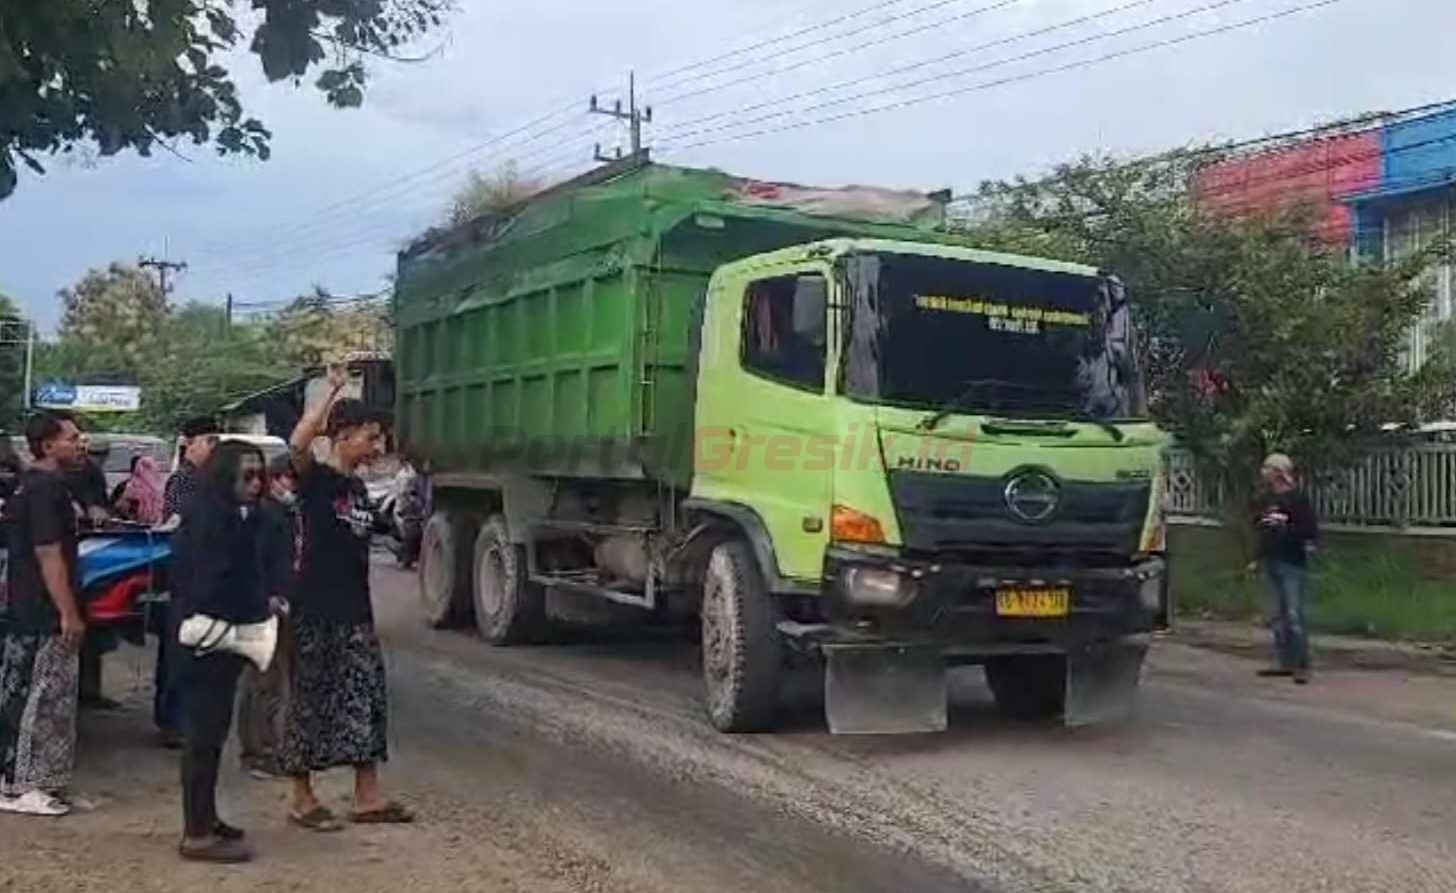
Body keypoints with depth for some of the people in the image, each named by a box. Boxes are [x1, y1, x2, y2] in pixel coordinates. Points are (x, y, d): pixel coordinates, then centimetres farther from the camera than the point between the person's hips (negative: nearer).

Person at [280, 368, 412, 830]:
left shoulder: (357, 488, 14)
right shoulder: (315, 479, -9)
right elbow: (297, 444, -33)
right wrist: (331, 391, -26)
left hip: (355, 614, 8)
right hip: (316, 613, -8)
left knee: (366, 702, 8)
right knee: (310, 703, 2)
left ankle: (367, 797, 16)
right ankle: (302, 799, 14)